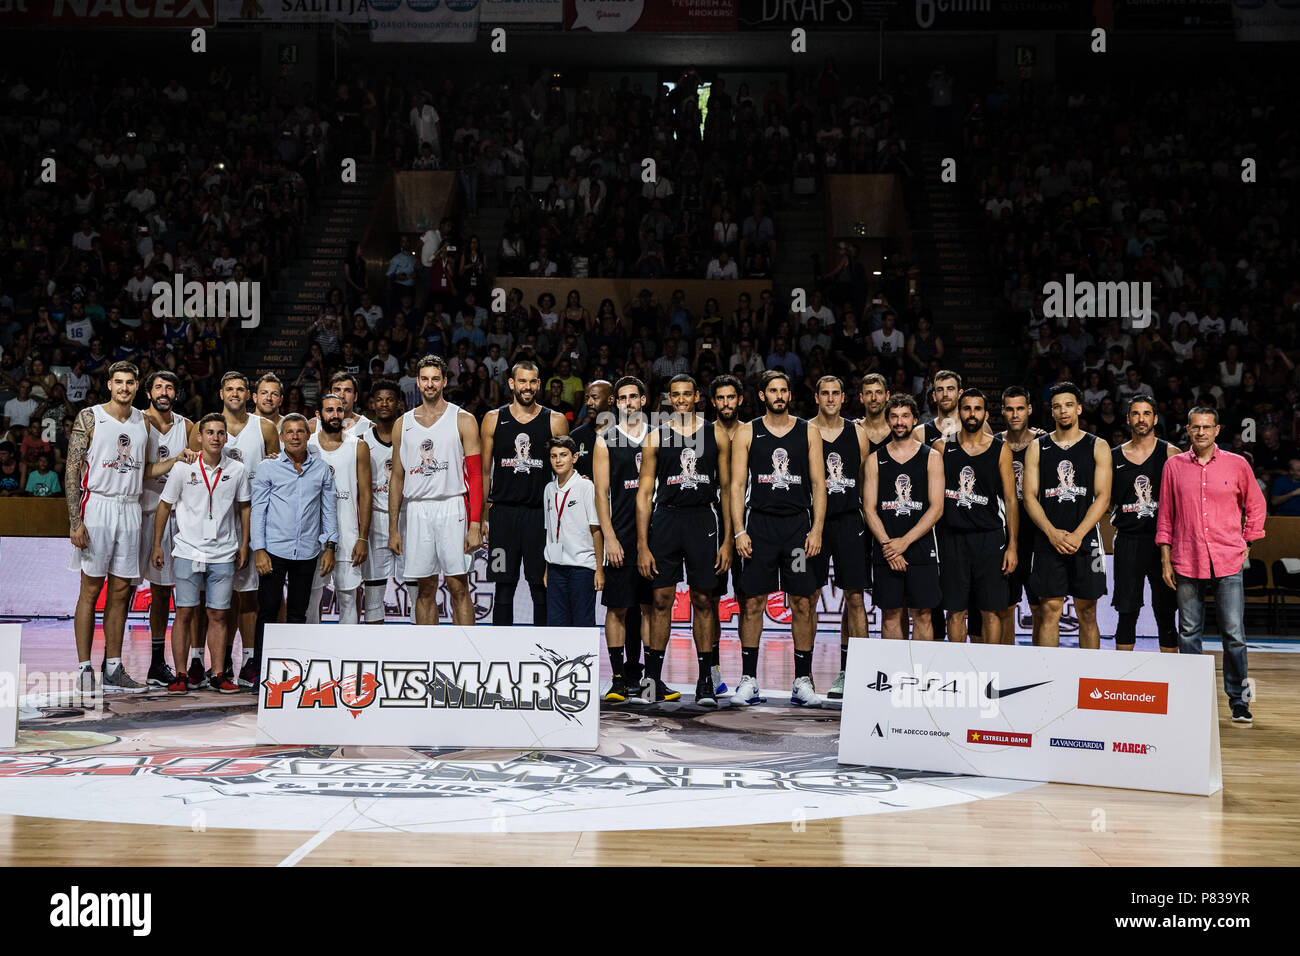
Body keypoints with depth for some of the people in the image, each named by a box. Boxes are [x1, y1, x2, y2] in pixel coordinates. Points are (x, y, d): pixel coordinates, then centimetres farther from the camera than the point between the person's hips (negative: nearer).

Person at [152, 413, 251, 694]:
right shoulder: (183, 468, -1)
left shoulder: (237, 470, 2)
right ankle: (180, 675, 7)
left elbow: (244, 507, 13)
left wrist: (244, 545, 10)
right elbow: (165, 505, 6)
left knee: (218, 615, 4)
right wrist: (157, 544, 5)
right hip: (187, 551, -1)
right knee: (184, 613, 0)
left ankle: (218, 675, 10)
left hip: (223, 554, 1)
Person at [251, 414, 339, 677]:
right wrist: (259, 550, -6)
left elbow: (328, 510, 12)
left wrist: (330, 546, 5)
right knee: (267, 611, -2)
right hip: (274, 550, -2)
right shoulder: (268, 468, 3)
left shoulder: (321, 469, 9)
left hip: (307, 553, 2)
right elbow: (258, 510, 2)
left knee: (298, 613, 8)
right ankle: (259, 669, 5)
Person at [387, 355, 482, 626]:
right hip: (417, 510, 3)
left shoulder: (463, 420, 1)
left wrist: (475, 525, -12)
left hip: (452, 507, -3)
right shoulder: (403, 424, 12)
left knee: (458, 588, -4)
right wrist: (393, 528, 8)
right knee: (425, 590, 7)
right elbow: (397, 478, 14)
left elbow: (475, 475, -3)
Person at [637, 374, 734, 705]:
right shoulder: (656, 437, 7)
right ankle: (652, 678, 10)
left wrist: (727, 540, 1)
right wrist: (642, 545, -2)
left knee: (703, 600, 3)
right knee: (661, 599, 0)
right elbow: (644, 492, 5)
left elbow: (727, 488, 8)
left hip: (703, 519, 0)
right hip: (666, 518, 0)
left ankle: (705, 681, 10)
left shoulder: (716, 434, 8)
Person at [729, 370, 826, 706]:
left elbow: (819, 484, 6)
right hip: (758, 523, 0)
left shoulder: (809, 432, 8)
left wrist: (817, 530, -5)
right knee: (752, 602, 0)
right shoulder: (747, 432, 7)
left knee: (803, 603, 0)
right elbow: (737, 485, 3)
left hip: (798, 524, 0)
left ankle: (803, 682, 8)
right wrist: (739, 532, -6)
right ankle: (748, 681, 9)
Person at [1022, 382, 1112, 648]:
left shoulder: (1098, 447, 6)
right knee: (1050, 609, -1)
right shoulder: (1037, 447, 9)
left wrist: (1078, 534, -12)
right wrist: (1052, 533, -10)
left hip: (1085, 540, 0)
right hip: (1049, 541, 1)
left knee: (1087, 611, 4)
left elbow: (1103, 497, -1)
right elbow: (1030, 496, 3)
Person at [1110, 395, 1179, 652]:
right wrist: (1115, 531, 4)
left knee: (1165, 612, 2)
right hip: (1127, 541, 2)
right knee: (1127, 612, 5)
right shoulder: (1114, 456, 8)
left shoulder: (1170, 453, 2)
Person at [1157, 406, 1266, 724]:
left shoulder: (1237, 464, 4)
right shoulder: (1174, 466, 6)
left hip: (1228, 562, -1)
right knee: (1188, 632, 6)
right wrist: (1165, 559, 6)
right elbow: (1165, 515, 10)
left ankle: (1238, 701, 9)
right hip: (1186, 563, 1)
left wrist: (1247, 545, 10)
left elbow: (1255, 506, 16)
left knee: (1234, 634, -2)